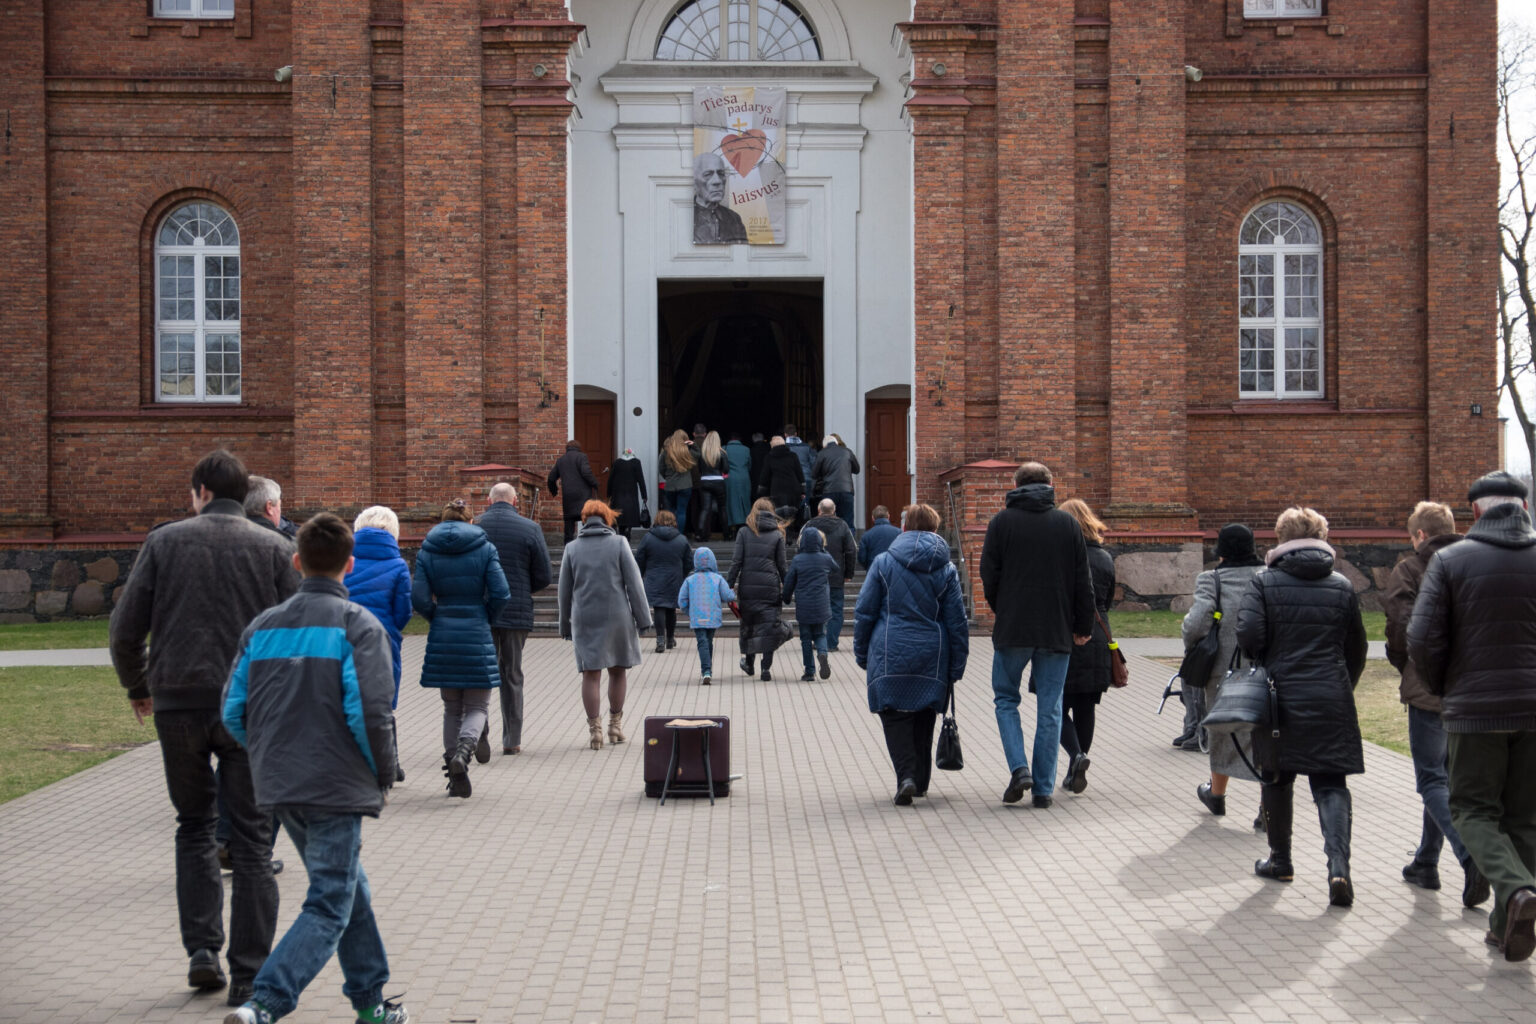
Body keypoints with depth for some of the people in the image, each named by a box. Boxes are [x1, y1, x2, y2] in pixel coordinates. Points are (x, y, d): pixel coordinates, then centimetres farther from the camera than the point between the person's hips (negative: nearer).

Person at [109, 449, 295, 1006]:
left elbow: (124, 630, 3)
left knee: (194, 826, 19)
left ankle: (201, 949, 9)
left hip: (179, 703, 1)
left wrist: (138, 689, 19)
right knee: (251, 838, 5)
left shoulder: (164, 541, 4)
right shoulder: (275, 548, 2)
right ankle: (248, 975, 5)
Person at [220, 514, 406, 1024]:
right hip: (337, 787, -6)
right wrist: (383, 775, -2)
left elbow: (234, 711, 6)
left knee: (348, 888, 21)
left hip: (278, 786, 6)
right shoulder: (359, 625, -9)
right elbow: (369, 713, -17)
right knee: (329, 908, 0)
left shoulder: (263, 626, 7)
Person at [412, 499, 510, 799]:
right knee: (477, 706, 7)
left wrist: (438, 617, 13)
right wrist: (485, 618, 9)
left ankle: (456, 778, 12)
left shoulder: (426, 551, 3)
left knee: (452, 707, 14)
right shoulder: (484, 548, -2)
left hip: (442, 638, 2)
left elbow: (419, 599, -5)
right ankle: (463, 751, -23)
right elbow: (501, 594, -8)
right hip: (476, 637, -2)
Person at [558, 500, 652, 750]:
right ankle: (615, 724, 18)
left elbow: (565, 591, 7)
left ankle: (594, 729, -1)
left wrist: (565, 625, 15)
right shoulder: (619, 543, -1)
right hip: (617, 617, -1)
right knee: (618, 670, 13)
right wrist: (643, 618, -1)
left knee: (591, 674, 2)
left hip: (585, 619, 1)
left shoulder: (572, 548, 4)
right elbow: (634, 583, -5)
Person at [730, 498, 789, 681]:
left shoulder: (744, 533, 2)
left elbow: (736, 561, -2)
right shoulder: (777, 535, 3)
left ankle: (748, 661, 25)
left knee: (748, 624, 16)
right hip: (770, 588, -1)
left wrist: (729, 585, 1)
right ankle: (766, 668, -7)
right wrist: (787, 589, 10)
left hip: (748, 588, 1)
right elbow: (782, 565, 4)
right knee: (769, 626, 0)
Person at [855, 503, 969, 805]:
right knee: (924, 720, 16)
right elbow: (957, 622, 3)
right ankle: (920, 783, 24)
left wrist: (861, 653, 9)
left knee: (894, 716, 3)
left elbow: (864, 611, 0)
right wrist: (956, 667, 9)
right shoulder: (946, 569, 3)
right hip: (931, 658, 2)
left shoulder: (884, 562, -1)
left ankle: (906, 777, -15)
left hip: (890, 656, -2)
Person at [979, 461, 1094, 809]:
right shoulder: (1068, 523, 4)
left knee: (1006, 699, 13)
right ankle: (1044, 788, 7)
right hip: (1057, 631, 2)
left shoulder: (1002, 522, -2)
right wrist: (1083, 627, 12)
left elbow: (989, 576, 0)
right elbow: (1083, 582, 4)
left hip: (1012, 628, -1)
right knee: (1049, 708, 7)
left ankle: (1019, 768, -5)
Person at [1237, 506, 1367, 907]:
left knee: (1277, 780, 15)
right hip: (1331, 701, 2)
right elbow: (1356, 649, 10)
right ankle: (1338, 863, -15)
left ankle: (1281, 859, 26)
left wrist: (1265, 666, 6)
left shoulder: (1264, 583, -5)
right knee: (1331, 784, 4)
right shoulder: (1342, 587, 5)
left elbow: (1248, 636, -16)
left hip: (1279, 697, -1)